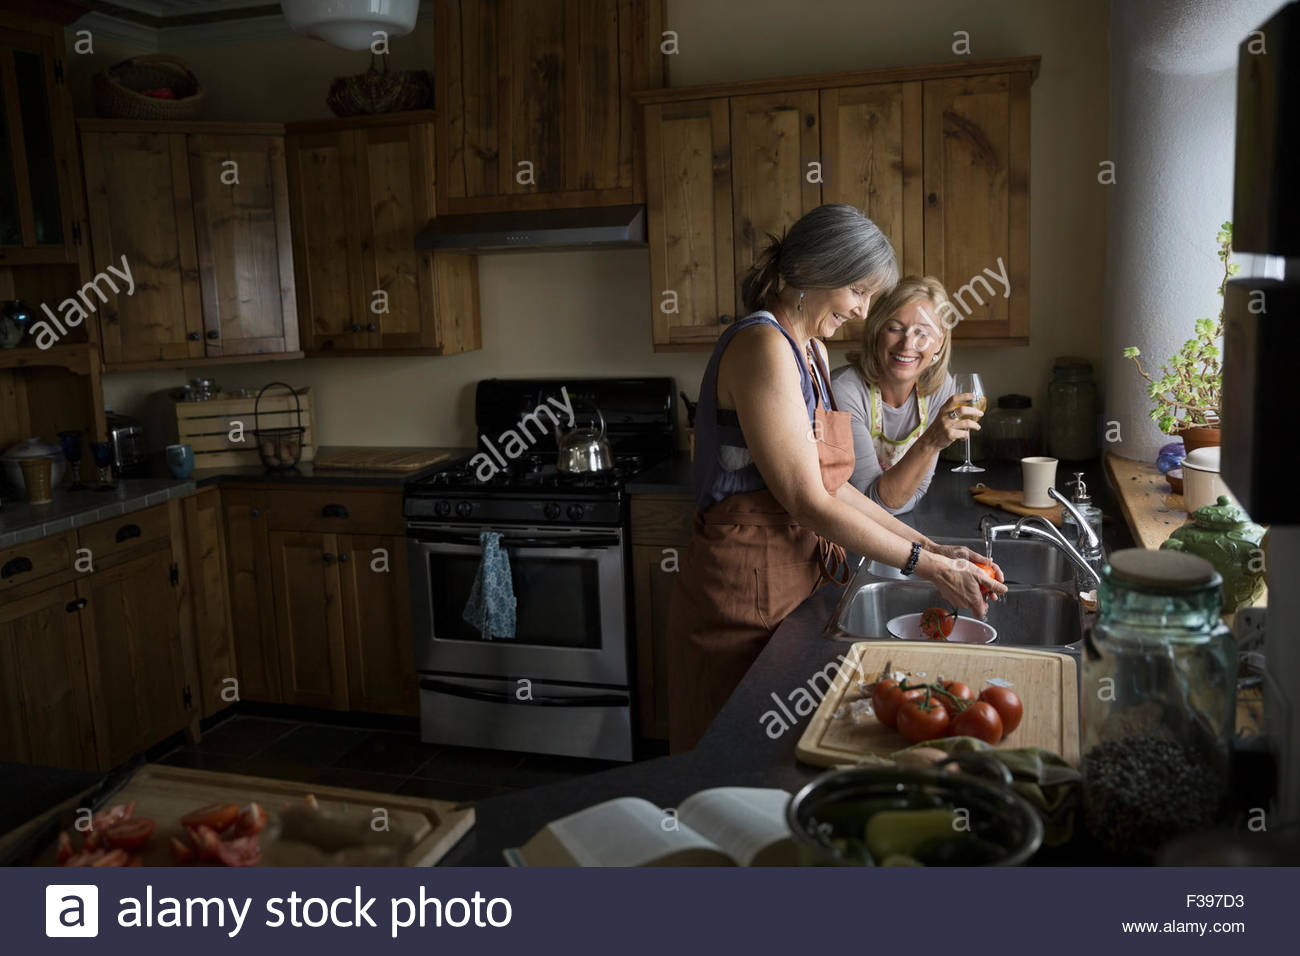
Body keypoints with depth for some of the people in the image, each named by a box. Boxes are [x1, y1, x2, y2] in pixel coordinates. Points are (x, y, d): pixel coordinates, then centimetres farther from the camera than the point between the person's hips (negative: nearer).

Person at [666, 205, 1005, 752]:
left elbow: (832, 487, 12)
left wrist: (930, 546, 4)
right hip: (747, 591, -9)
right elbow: (808, 503, -20)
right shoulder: (762, 344, -18)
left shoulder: (812, 353, 12)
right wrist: (929, 567, -14)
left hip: (800, 578, 9)